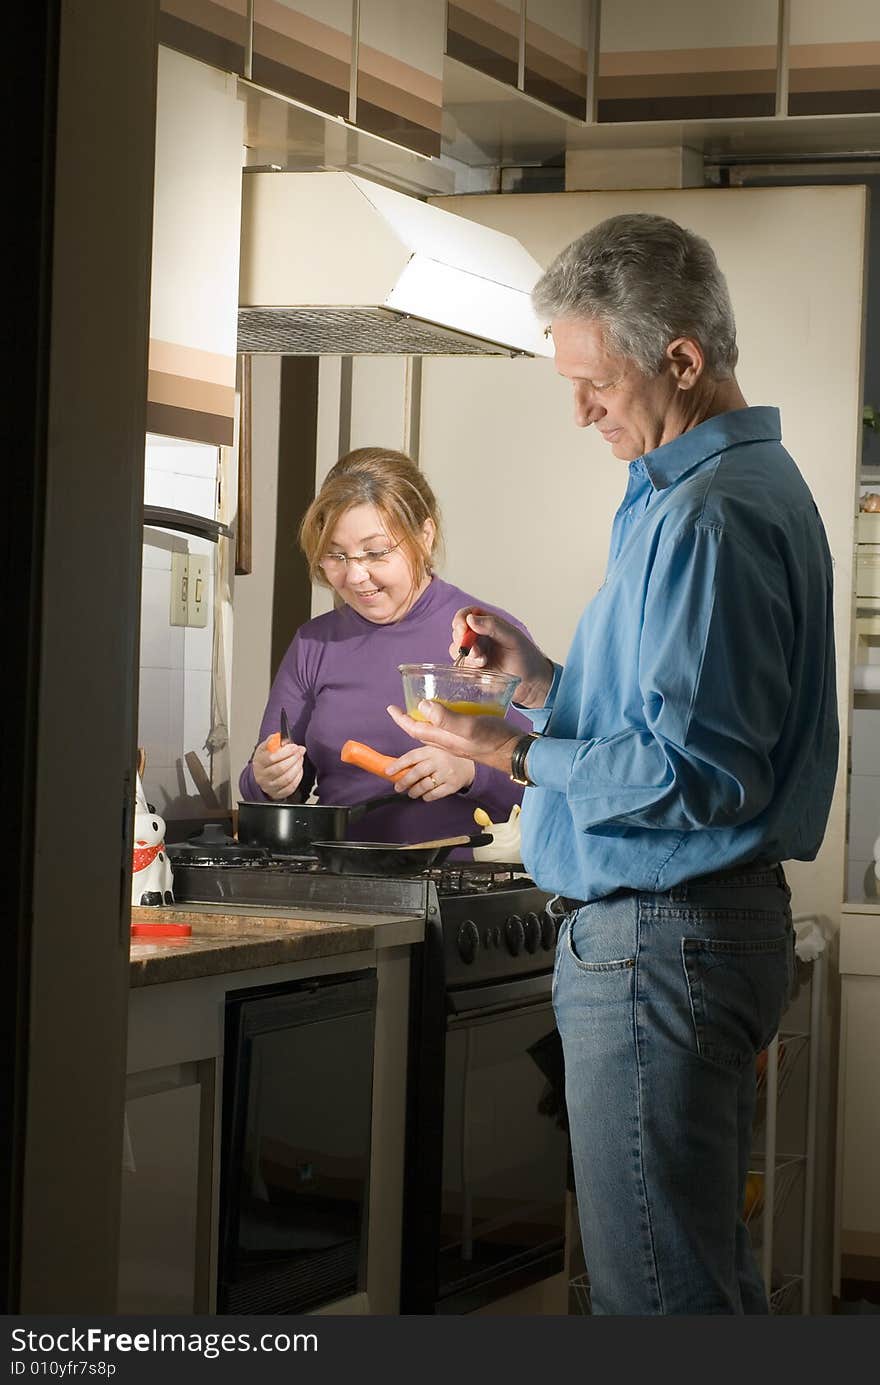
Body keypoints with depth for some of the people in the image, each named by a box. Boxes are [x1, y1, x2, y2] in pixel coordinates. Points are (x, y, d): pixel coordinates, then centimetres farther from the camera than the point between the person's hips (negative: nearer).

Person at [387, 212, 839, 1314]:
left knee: (656, 1292, -7)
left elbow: (697, 775, -23)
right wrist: (542, 679, 14)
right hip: (711, 922, 11)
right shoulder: (751, 483, 16)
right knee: (706, 1266, 18)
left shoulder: (708, 519, -19)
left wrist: (514, 756, -16)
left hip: (661, 939, -11)